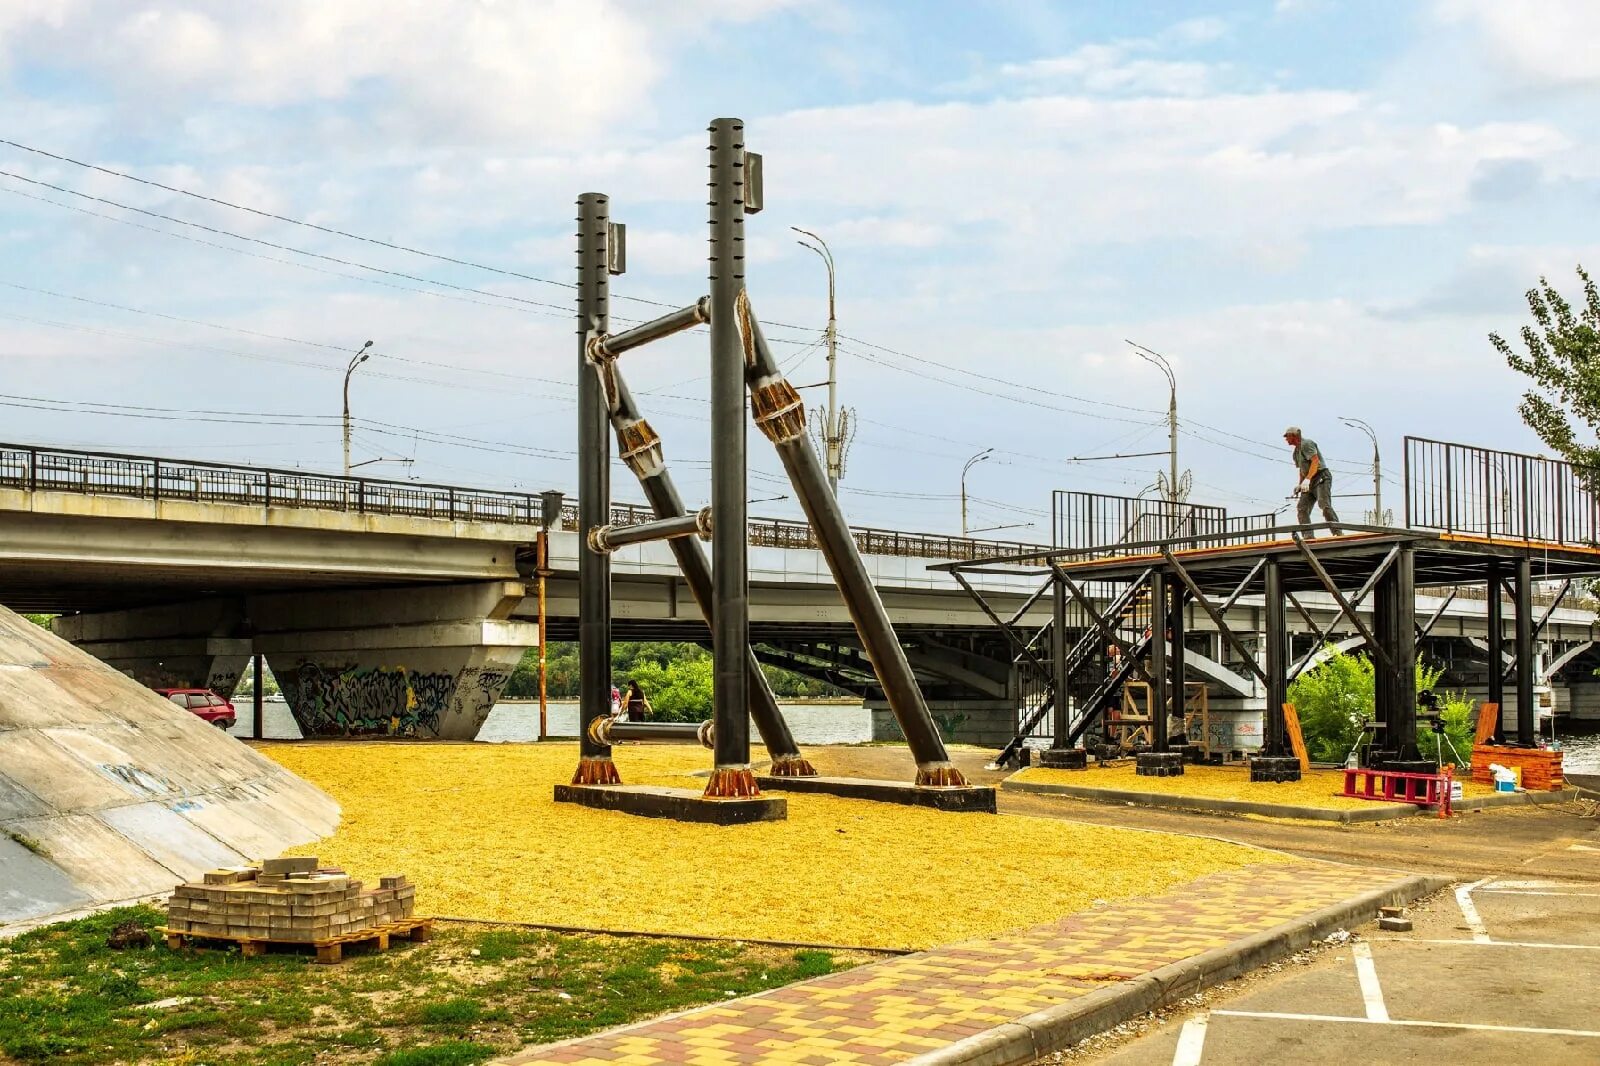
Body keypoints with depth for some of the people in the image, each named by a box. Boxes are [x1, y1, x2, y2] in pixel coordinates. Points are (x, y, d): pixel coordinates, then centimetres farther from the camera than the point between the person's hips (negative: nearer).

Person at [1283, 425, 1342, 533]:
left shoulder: (1306, 444, -8)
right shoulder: (1296, 452, 23)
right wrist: (1300, 485, 18)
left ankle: (1338, 532, -28)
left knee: (1324, 505, -24)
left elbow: (1315, 461, -20)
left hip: (1321, 477, -10)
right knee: (1302, 509, -3)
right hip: (1310, 483, 10)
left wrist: (1307, 479, -27)